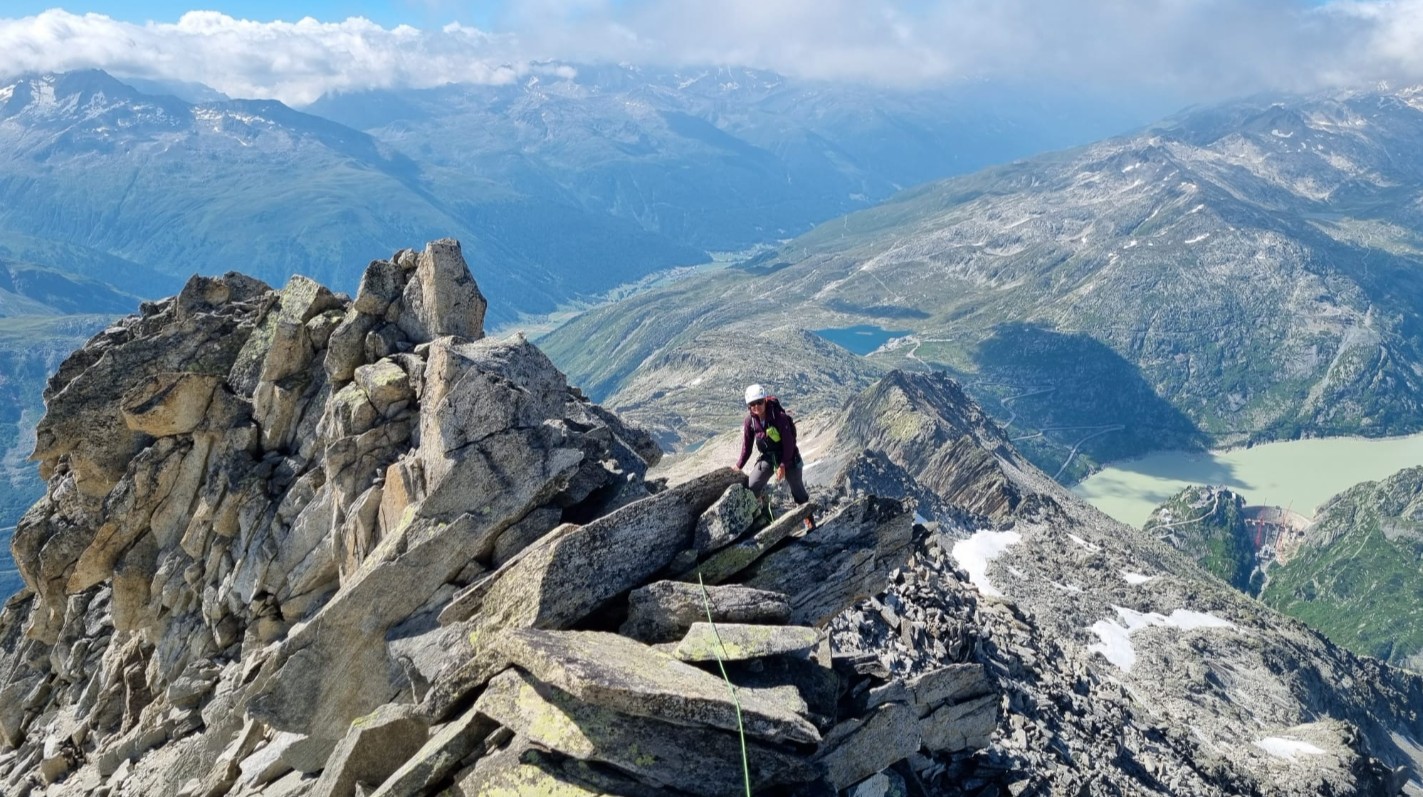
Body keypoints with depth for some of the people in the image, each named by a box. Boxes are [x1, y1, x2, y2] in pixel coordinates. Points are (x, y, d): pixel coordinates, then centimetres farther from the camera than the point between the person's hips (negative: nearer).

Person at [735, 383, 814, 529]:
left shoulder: (779, 417, -24)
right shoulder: (749, 421, -12)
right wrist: (738, 467, -2)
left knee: (798, 490, 2)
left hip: (787, 456, -3)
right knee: (752, 487, -11)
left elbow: (788, 443, -20)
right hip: (767, 456, 4)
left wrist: (783, 466, -21)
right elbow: (747, 446, -1)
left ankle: (809, 521, 15)